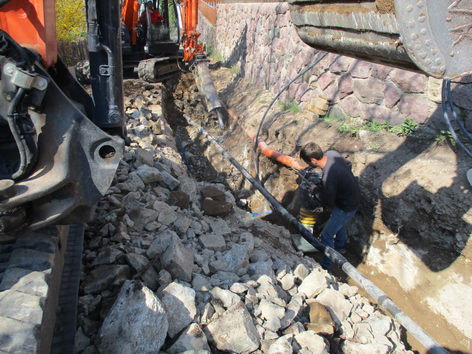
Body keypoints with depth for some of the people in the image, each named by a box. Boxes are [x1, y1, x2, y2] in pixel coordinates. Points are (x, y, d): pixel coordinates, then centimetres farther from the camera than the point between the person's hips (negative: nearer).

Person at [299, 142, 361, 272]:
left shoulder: (328, 178, -40)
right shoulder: (331, 153, -16)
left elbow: (329, 202, -24)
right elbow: (348, 164, 5)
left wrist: (314, 190, -11)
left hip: (347, 207, -9)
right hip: (353, 195, 9)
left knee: (326, 235, 5)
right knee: (339, 223, 34)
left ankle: (325, 267, 23)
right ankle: (340, 246, 61)